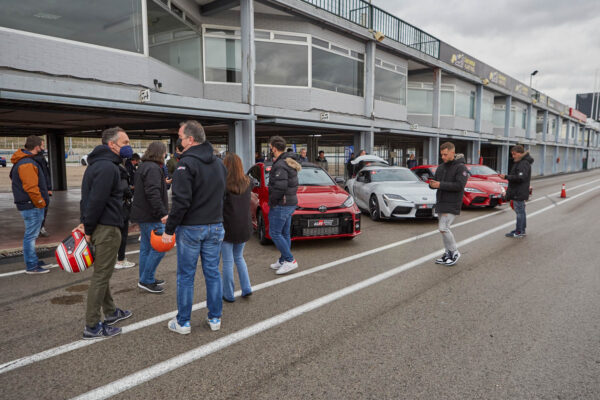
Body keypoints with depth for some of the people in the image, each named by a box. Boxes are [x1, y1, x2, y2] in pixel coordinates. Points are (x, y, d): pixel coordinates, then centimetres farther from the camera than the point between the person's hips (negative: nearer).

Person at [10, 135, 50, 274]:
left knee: (31, 235, 19)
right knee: (31, 235, -4)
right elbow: (31, 187, -25)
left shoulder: (21, 162, 16)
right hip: (32, 206, -11)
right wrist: (40, 203, -15)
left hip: (30, 205, 11)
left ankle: (32, 260, 31)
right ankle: (31, 266, 3)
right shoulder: (27, 164, -19)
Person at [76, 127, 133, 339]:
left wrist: (86, 223, 15)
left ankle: (110, 312, 36)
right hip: (107, 228, -11)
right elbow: (96, 201, -24)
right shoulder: (107, 167, -19)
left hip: (99, 227, 11)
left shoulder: (96, 164, 15)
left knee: (103, 273, 20)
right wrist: (88, 228, -15)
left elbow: (88, 196, 18)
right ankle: (92, 327, 8)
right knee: (101, 276, -2)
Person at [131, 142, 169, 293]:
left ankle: (145, 279, 26)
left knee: (146, 247, 16)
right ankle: (146, 281, 2)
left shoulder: (143, 167, 17)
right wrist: (162, 213, -27)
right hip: (151, 216, -11)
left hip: (142, 214, 11)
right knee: (159, 247, -5)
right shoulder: (153, 168, -17)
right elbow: (153, 193, -26)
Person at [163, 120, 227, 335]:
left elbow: (181, 201, -21)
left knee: (185, 276, 6)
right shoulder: (219, 163, 9)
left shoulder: (186, 163, -14)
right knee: (213, 273, 13)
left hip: (191, 228, -6)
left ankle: (183, 322, 17)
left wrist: (170, 228, -9)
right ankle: (215, 318, 22)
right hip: (215, 226, 6)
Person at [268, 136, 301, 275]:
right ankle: (283, 261, 24)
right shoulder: (289, 162, 12)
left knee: (275, 233, -3)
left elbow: (280, 187, -29)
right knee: (285, 233, 15)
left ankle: (290, 260, -2)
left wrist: (271, 200, -15)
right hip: (290, 203, 10)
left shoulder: (280, 165, -19)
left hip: (280, 205, -10)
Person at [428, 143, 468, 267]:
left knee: (443, 228, -13)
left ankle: (455, 252, 5)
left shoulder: (461, 167, -9)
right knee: (443, 228, 11)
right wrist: (432, 184, -9)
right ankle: (448, 254, 22)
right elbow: (435, 180, 16)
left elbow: (459, 185, -19)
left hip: (452, 204, -7)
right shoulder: (441, 167, 13)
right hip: (440, 203, 7)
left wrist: (440, 185, -22)